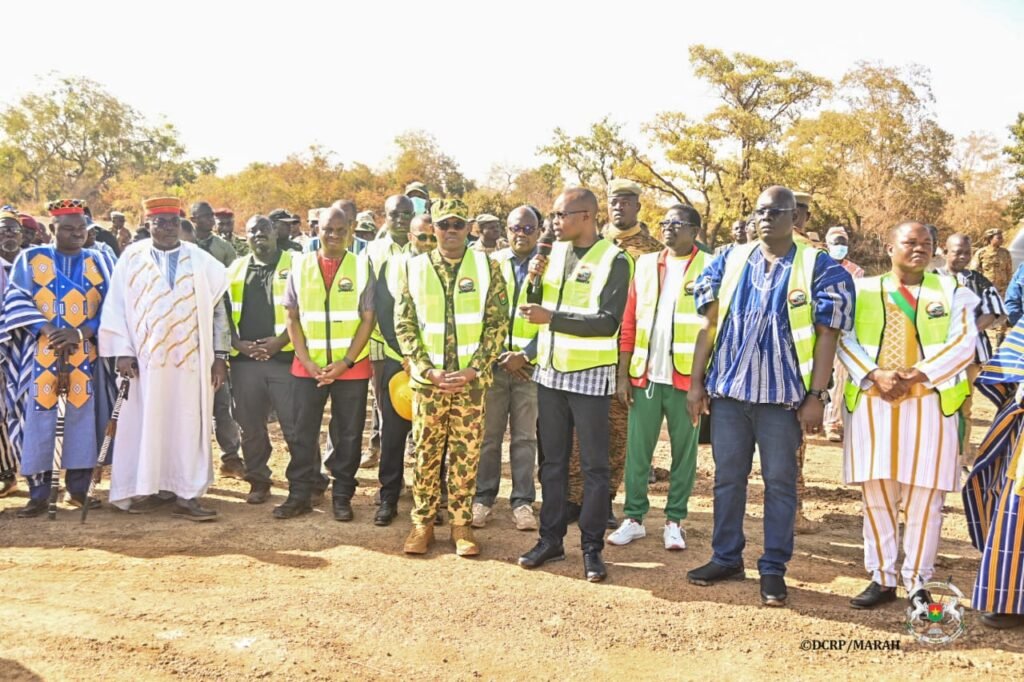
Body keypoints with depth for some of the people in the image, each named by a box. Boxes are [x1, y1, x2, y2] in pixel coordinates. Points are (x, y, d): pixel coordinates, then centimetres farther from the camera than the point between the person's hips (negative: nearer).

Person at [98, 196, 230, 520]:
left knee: (190, 426, 1)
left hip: (191, 359, 0)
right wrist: (122, 351, -4)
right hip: (146, 358, 0)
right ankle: (154, 488, 15)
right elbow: (117, 306, 4)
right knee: (146, 424, 4)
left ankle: (187, 494, 6)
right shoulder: (132, 259, 5)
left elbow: (219, 309, 6)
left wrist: (220, 356, 1)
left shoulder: (202, 261, 6)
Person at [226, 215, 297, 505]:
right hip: (244, 360, 4)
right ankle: (258, 481, 22)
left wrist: (281, 340, -14)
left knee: (295, 424, -4)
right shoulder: (236, 269, 16)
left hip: (285, 357, -4)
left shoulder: (294, 265, 3)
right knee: (250, 426, 10)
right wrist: (237, 343, -3)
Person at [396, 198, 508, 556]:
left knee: (466, 453, 6)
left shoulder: (487, 266, 1)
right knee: (426, 451, 7)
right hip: (427, 380, 1)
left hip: (472, 380, -1)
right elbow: (404, 324, 2)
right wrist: (428, 370, -9)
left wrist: (473, 369, -11)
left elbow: (498, 322, -2)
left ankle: (461, 522, 19)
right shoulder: (414, 268, 3)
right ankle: (422, 522, 21)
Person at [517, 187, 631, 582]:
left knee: (594, 466, 4)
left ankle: (592, 547, 14)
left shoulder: (614, 260, -9)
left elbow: (608, 322, -18)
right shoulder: (554, 252, 8)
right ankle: (551, 539, 24)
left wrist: (552, 317, -22)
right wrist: (534, 280, -8)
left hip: (591, 376, -6)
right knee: (553, 461, 13)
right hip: (550, 371, 6)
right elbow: (533, 308, 11)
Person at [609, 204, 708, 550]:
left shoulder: (709, 268, -1)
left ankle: (674, 521, 20)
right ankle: (633, 518, 19)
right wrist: (622, 374, 2)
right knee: (637, 450, 7)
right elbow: (629, 323, 7)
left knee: (684, 451, 8)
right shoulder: (645, 265, 9)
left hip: (686, 377, -3)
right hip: (645, 375, 3)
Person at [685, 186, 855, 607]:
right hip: (728, 389, 3)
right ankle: (726, 557, 25)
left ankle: (773, 569, 18)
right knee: (727, 477, 11)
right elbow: (709, 324, 7)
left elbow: (827, 335, -5)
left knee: (779, 483, 6)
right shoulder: (730, 261, 7)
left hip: (783, 395, -3)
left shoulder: (819, 268, -2)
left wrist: (816, 396, -11)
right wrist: (696, 382, 3)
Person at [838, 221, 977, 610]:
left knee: (924, 498, 1)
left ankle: (917, 583, 13)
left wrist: (917, 375, -15)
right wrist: (874, 374, -15)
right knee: (876, 495, 5)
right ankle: (882, 579, 16)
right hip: (873, 404, 1)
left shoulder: (951, 291, 9)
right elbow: (845, 341, 1)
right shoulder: (863, 289, 9)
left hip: (929, 404, 0)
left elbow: (963, 343, -2)